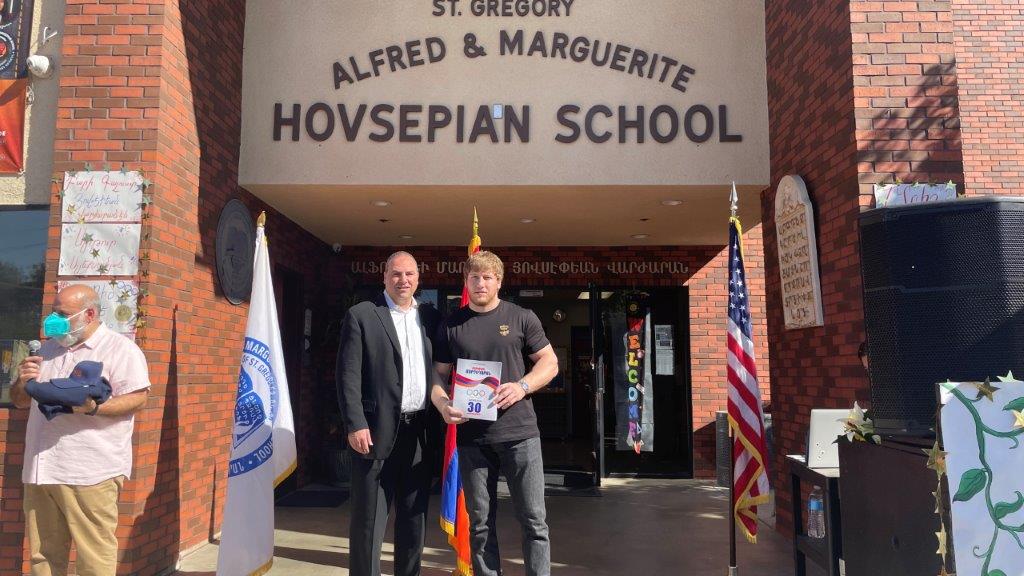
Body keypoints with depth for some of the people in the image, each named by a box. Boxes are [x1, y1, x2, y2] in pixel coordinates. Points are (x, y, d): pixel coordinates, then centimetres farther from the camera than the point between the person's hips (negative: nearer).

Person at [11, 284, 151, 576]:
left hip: (91, 473, -7)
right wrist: (22, 383, 3)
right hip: (41, 471, 7)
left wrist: (93, 408, -27)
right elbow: (20, 401, 26)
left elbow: (138, 398, -12)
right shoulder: (48, 349, 21)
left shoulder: (120, 348, -2)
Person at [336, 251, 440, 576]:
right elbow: (348, 375, -7)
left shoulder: (431, 318, 10)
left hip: (420, 433, 4)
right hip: (377, 432, -4)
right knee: (369, 519, 4)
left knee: (415, 518, 14)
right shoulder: (361, 316, -2)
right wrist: (355, 425, -14)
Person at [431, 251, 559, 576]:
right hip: (471, 436, 2)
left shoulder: (522, 318, 3)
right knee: (480, 523, 10)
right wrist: (442, 405, -11)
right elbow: (438, 375, 10)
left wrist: (522, 386, -13)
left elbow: (549, 362, 5)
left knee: (534, 519, 2)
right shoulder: (451, 325, 7)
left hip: (518, 432, -1)